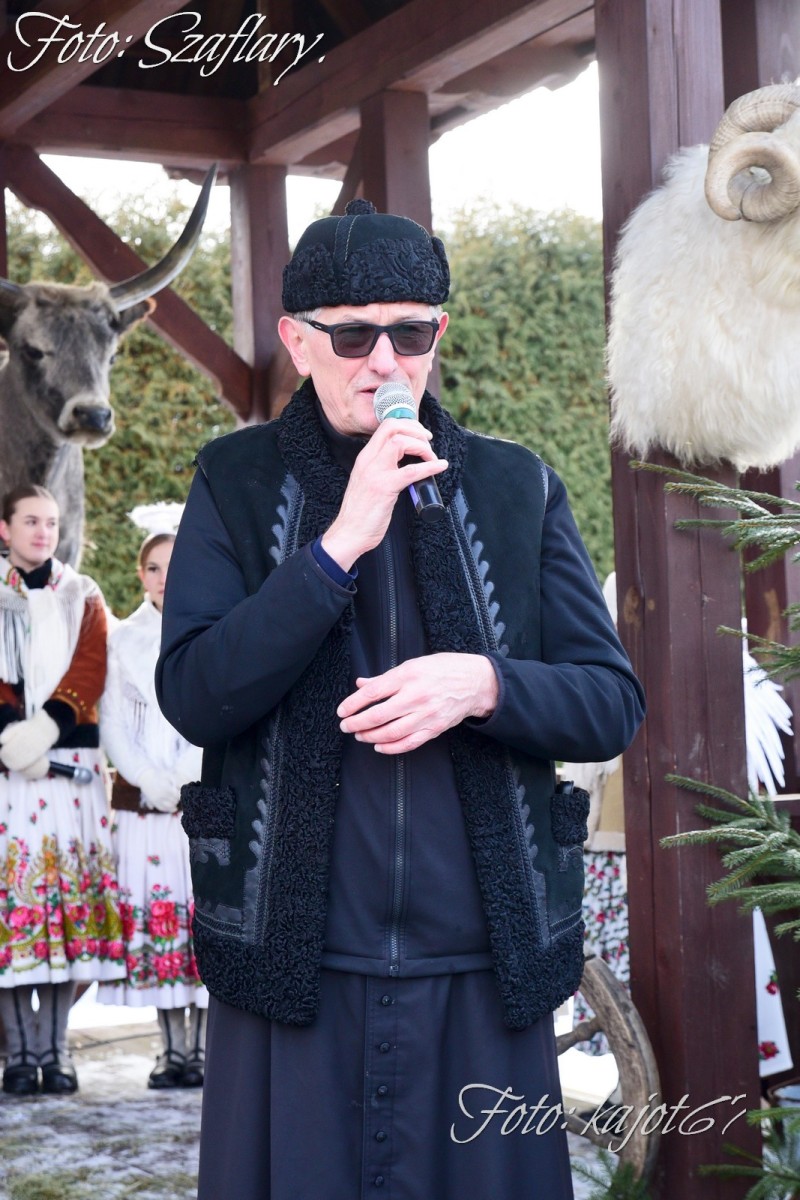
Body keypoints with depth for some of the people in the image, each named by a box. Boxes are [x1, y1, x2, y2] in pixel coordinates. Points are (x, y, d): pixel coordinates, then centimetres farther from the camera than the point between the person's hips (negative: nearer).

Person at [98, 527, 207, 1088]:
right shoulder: (122, 641, 11)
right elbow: (113, 725, 6)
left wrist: (186, 777, -10)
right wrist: (149, 782, -8)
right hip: (140, 798, 1)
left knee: (205, 911, -6)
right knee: (155, 917, -2)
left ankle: (204, 1048, -1)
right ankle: (173, 1050, 5)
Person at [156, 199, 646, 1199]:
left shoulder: (516, 487, 6)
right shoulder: (237, 481, 2)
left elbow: (612, 703, 4)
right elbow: (192, 697, -9)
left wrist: (483, 685, -16)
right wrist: (341, 543, -18)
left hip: (483, 967, 1)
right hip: (293, 962, -1)